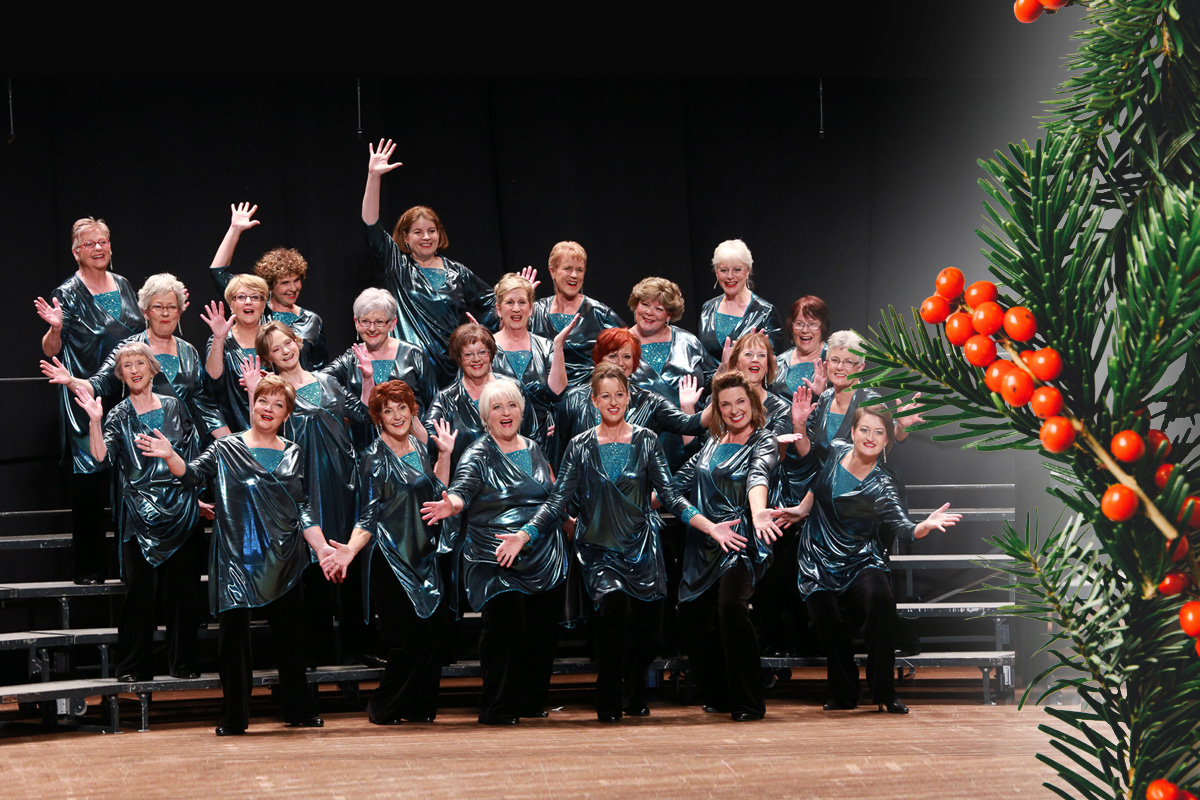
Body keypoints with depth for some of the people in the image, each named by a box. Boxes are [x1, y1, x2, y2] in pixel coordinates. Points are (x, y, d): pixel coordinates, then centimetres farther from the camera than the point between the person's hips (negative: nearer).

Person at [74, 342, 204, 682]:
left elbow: (194, 456, 15)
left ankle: (183, 661, 11)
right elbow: (102, 456, -10)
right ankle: (134, 665, 2)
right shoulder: (119, 415, 5)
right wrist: (94, 421, -22)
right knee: (139, 586, -4)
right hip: (138, 511, -2)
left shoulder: (175, 407, 10)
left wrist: (197, 497, 10)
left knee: (183, 586, 2)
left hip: (180, 510, 2)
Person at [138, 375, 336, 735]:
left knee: (289, 634, 6)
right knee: (234, 632, -3)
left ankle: (299, 710, 20)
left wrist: (321, 547, 1)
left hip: (283, 559, 2)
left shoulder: (293, 455, 11)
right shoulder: (226, 449, 4)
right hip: (236, 557, -2)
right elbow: (192, 475, -8)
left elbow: (302, 509, 11)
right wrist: (170, 456, -27)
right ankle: (233, 717, 5)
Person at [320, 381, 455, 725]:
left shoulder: (419, 448, 11)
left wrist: (445, 455, 10)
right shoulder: (374, 458, -8)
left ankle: (419, 707, 14)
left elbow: (437, 494, 17)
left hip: (423, 555, 7)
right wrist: (350, 549, -27)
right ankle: (383, 708, 6)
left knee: (437, 628, 2)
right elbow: (368, 516, -12)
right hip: (390, 558, -7)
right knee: (409, 636, -9)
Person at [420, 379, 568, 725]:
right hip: (495, 560, -6)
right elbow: (462, 489, -21)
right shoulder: (479, 454, -4)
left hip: (543, 557, 6)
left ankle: (532, 700, 18)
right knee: (505, 625, -14)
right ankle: (497, 707, -5)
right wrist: (450, 505, -40)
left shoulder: (534, 449, 14)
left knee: (543, 626, 4)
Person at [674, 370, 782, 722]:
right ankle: (719, 696, 21)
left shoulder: (764, 442, -3)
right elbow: (682, 481, 22)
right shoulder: (713, 443, 15)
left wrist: (758, 512, -43)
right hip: (705, 544, 7)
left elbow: (758, 477, -24)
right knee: (691, 616, 3)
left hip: (741, 543, -7)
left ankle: (749, 702, -20)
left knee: (730, 606, -27)